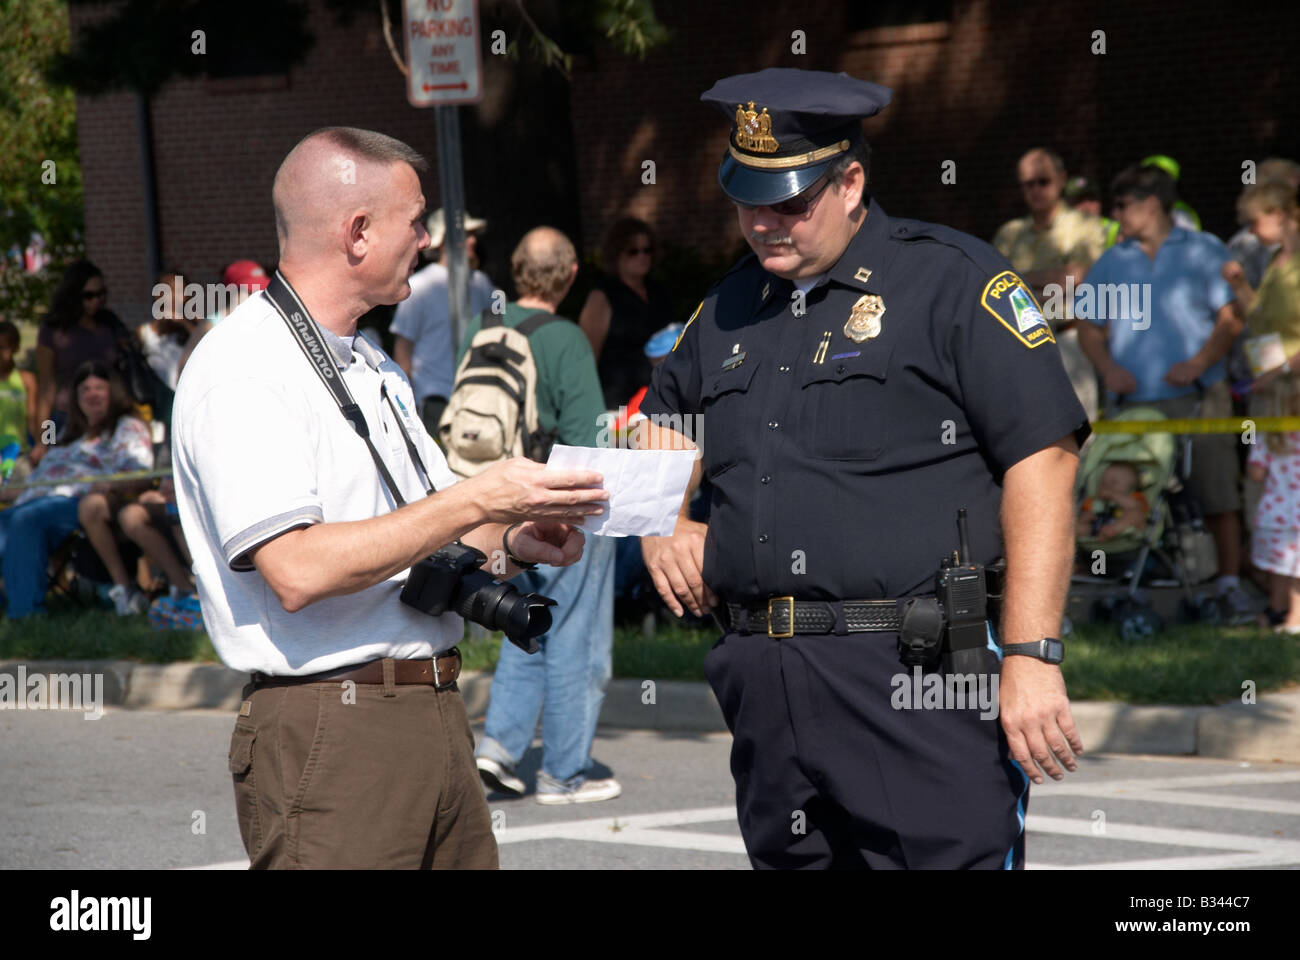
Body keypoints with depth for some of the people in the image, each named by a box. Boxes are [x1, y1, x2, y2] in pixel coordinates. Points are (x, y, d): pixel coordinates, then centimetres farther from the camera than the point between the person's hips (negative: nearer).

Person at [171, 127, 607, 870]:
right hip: (330, 732, -9)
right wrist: (477, 503, -19)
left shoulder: (372, 366, 20)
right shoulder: (242, 370, -11)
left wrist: (511, 543, 3)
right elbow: (299, 571, -22)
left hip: (437, 720, 9)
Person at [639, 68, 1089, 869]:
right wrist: (662, 525, 15)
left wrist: (1031, 659, -15)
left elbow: (1042, 464, -9)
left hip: (921, 684, -7)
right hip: (766, 683, 7)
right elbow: (664, 420, 37)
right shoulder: (733, 306, 18)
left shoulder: (955, 282, -3)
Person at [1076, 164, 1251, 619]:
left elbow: (1231, 319, 2)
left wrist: (1199, 363, -11)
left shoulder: (1204, 252, 7)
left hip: (1196, 397, -3)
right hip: (1133, 402, 3)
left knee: (1218, 495, -6)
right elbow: (1088, 326, 17)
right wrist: (1108, 368, -2)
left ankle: (1230, 584, -1)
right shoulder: (1111, 263, 17)